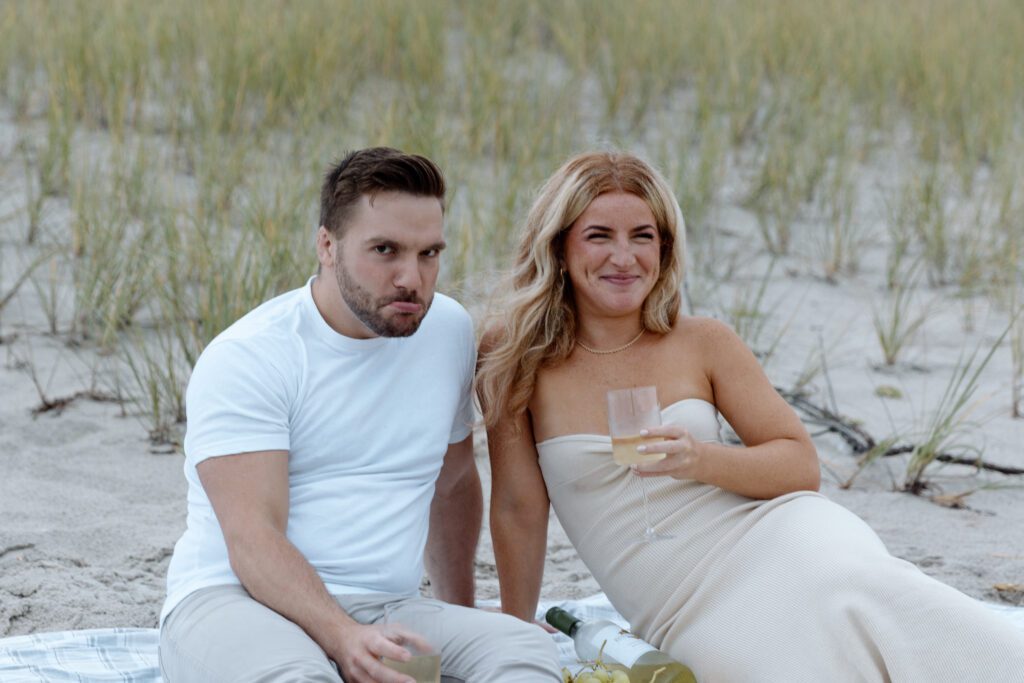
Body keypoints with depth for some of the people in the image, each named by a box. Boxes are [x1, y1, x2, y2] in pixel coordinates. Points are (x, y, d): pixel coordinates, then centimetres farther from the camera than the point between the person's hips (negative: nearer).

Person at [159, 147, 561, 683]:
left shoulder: (448, 331, 11)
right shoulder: (243, 358, -8)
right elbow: (252, 539, -18)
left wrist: (459, 614, 32)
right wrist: (343, 637, -34)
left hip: (385, 611, 5)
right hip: (235, 600, -4)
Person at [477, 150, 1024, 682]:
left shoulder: (703, 344, 7)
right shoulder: (516, 361, 4)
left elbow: (802, 465, 7)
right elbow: (518, 510, 8)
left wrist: (701, 460, -11)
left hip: (782, 544, 1)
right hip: (691, 620, -1)